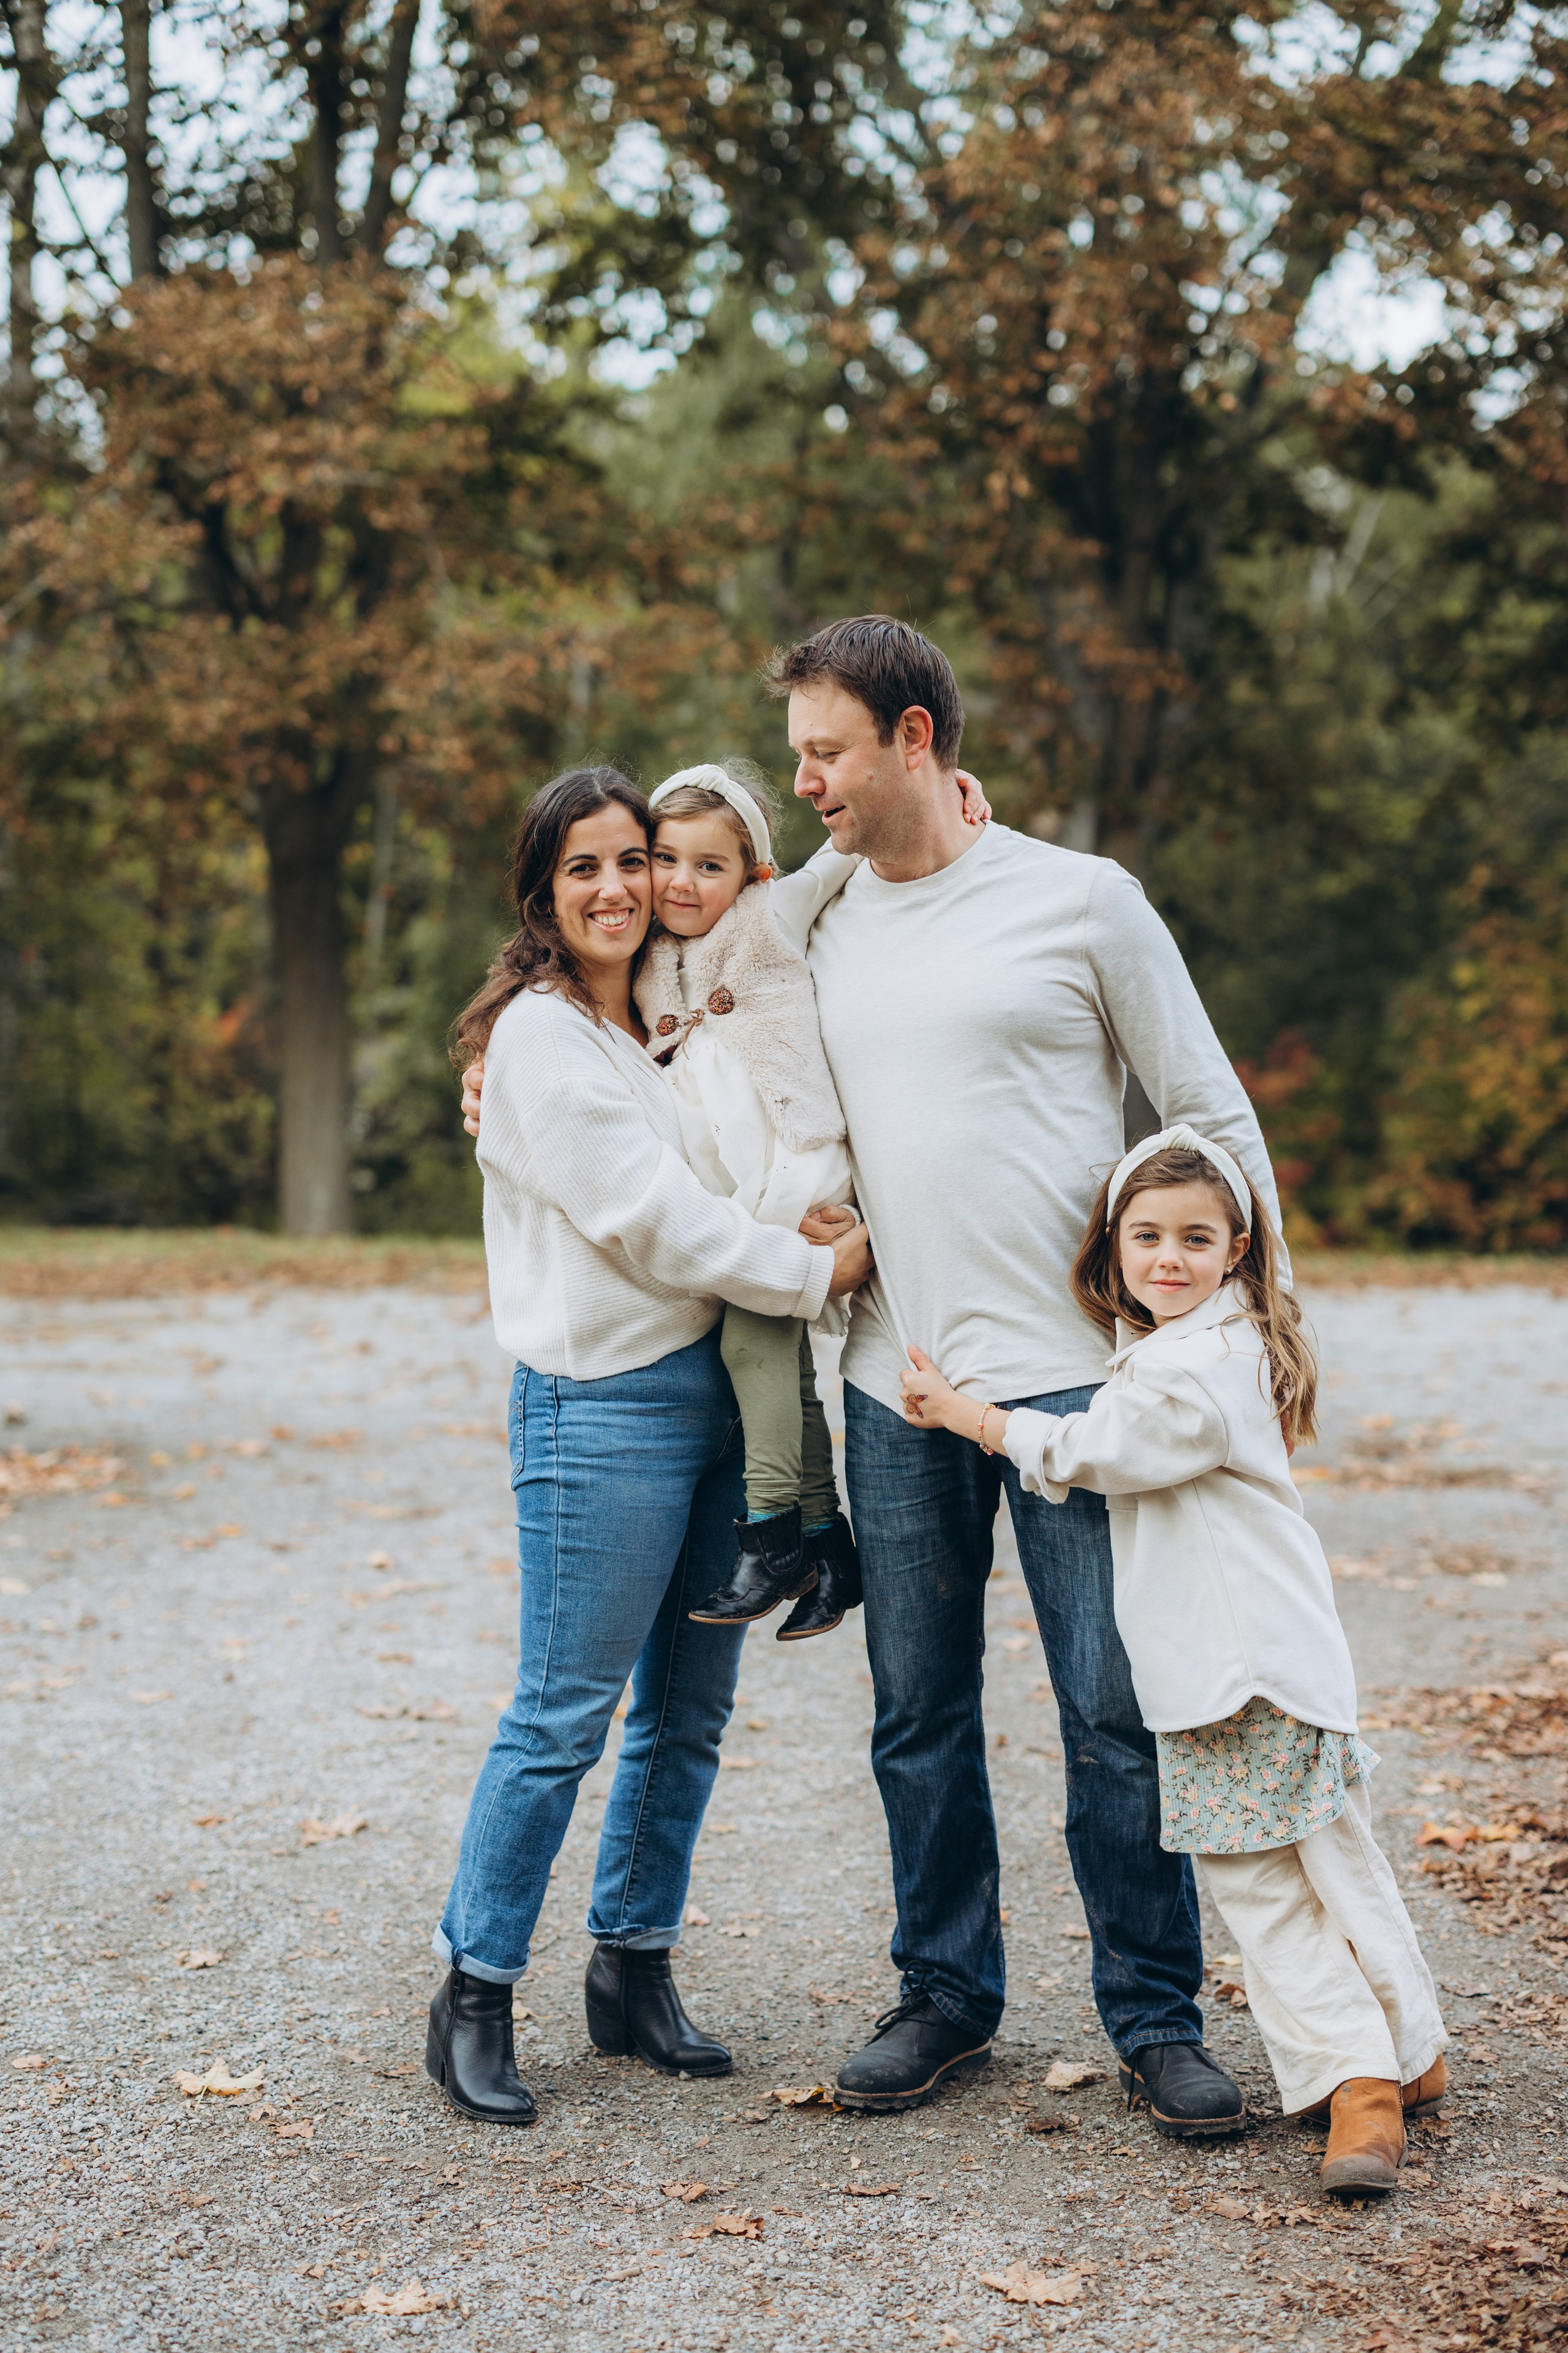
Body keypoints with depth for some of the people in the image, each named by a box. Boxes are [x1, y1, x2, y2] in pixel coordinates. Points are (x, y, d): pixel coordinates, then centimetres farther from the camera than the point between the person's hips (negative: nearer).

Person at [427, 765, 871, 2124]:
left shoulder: (668, 1027, 16)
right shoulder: (538, 1034, -8)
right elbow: (649, 1219, -14)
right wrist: (822, 1272, -9)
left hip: (715, 1385, 8)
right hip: (604, 1403, -8)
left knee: (690, 1709, 11)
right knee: (565, 1714, -6)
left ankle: (634, 1971, 23)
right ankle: (475, 1996, 6)